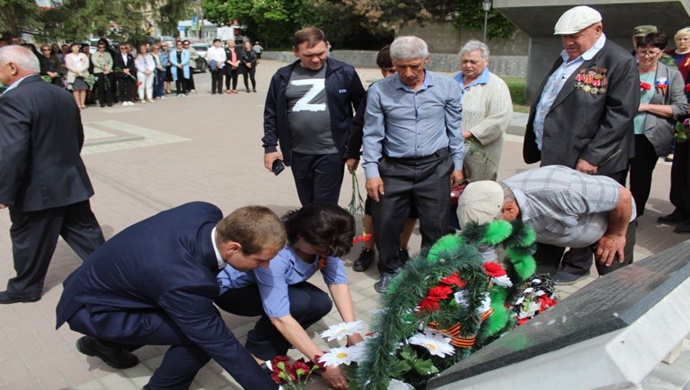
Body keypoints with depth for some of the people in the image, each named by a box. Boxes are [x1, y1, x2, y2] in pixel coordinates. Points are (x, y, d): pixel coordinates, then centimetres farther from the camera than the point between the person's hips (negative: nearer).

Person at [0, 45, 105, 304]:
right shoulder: (63, 95, 7)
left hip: (38, 188, -7)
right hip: (72, 182, 7)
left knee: (29, 240, 12)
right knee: (86, 235, 14)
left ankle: (26, 288, 29)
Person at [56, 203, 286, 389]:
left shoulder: (207, 213, -18)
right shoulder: (183, 281, -38)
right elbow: (220, 343, -27)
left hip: (102, 282, 8)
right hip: (92, 309, -8)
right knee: (201, 336, -21)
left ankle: (106, 343, 29)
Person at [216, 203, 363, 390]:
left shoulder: (322, 241, -21)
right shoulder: (273, 254, -40)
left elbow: (337, 281, -17)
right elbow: (280, 318, -39)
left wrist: (353, 332, -28)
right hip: (231, 288, -6)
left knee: (321, 303, -18)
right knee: (298, 303, -31)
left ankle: (272, 348, 3)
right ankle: (259, 350, -5)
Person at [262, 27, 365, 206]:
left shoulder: (344, 73, -6)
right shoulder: (283, 77, 3)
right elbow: (271, 114, 11)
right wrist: (270, 146, 4)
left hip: (330, 153, -3)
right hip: (298, 154, 4)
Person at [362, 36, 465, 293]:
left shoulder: (447, 87, -1)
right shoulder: (379, 91, -5)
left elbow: (454, 129, 8)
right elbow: (372, 134, 0)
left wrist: (457, 165, 10)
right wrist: (372, 172, -5)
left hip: (435, 167, 1)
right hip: (394, 168, 0)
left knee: (435, 225, 6)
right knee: (386, 223, 5)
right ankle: (390, 271, 29)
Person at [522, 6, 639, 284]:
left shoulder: (620, 62, -12)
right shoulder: (564, 60, 13)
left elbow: (620, 115, -17)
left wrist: (591, 157, -20)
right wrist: (537, 144, 13)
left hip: (587, 161, -7)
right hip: (555, 156, 7)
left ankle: (577, 266, 27)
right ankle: (545, 258, 31)